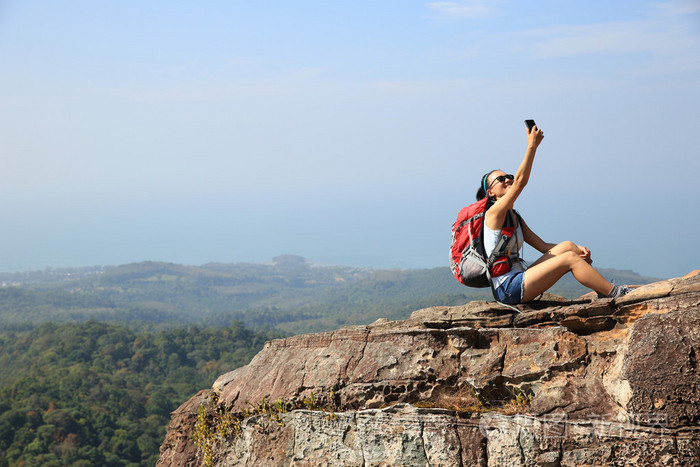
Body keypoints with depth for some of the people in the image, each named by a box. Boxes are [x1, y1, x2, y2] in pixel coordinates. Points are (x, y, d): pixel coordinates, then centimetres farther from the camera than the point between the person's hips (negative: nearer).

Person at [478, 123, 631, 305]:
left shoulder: (516, 219, 20)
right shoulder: (494, 213, -7)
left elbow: (543, 246, 15)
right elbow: (520, 181, -19)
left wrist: (576, 249, 0)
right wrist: (532, 145, -19)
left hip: (518, 280, 9)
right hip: (507, 289, -9)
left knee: (567, 246, 0)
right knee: (569, 259, -16)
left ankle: (604, 291, -6)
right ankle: (615, 294, -11)